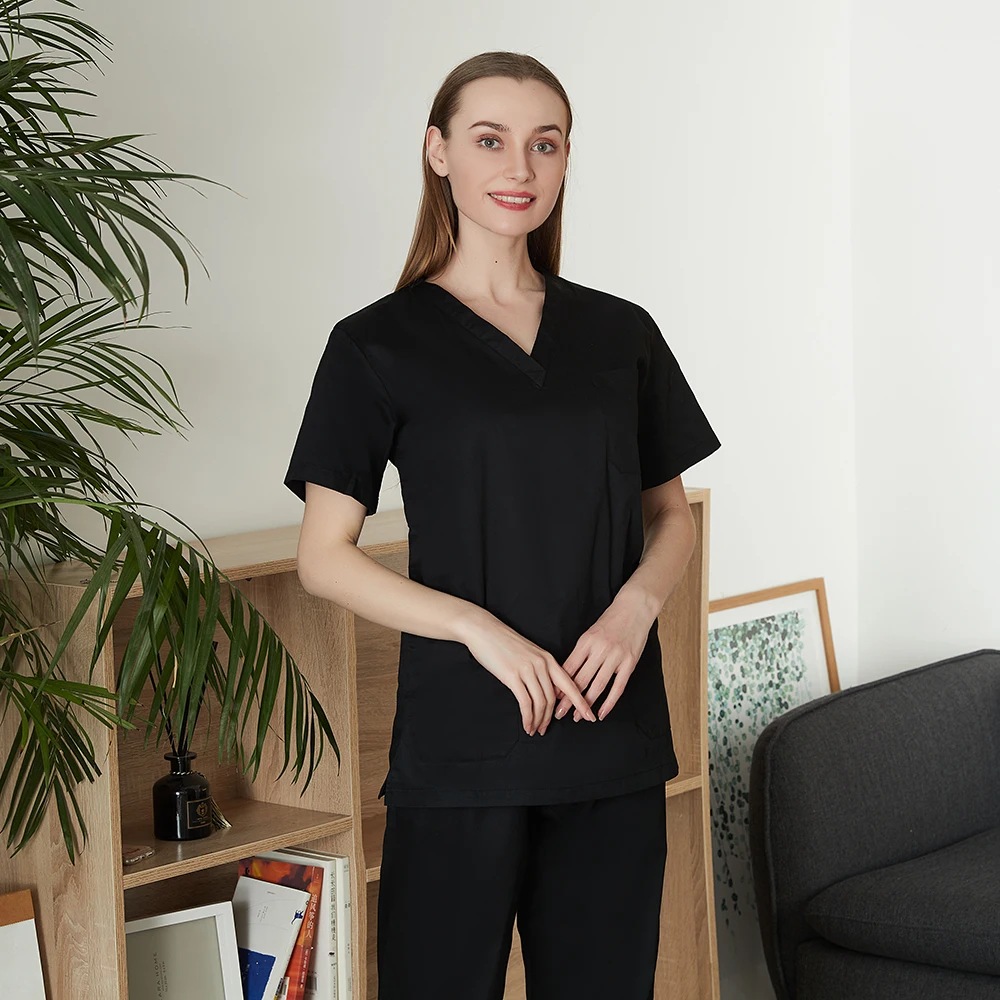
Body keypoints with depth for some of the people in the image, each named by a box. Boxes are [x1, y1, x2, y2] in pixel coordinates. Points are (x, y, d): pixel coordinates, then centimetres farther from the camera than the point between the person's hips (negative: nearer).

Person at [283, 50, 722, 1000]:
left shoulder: (622, 335, 9)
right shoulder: (377, 345, -1)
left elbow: (672, 513, 16)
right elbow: (324, 556, -3)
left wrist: (634, 606, -6)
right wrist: (479, 628, -15)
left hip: (613, 735, 3)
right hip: (461, 740, -3)